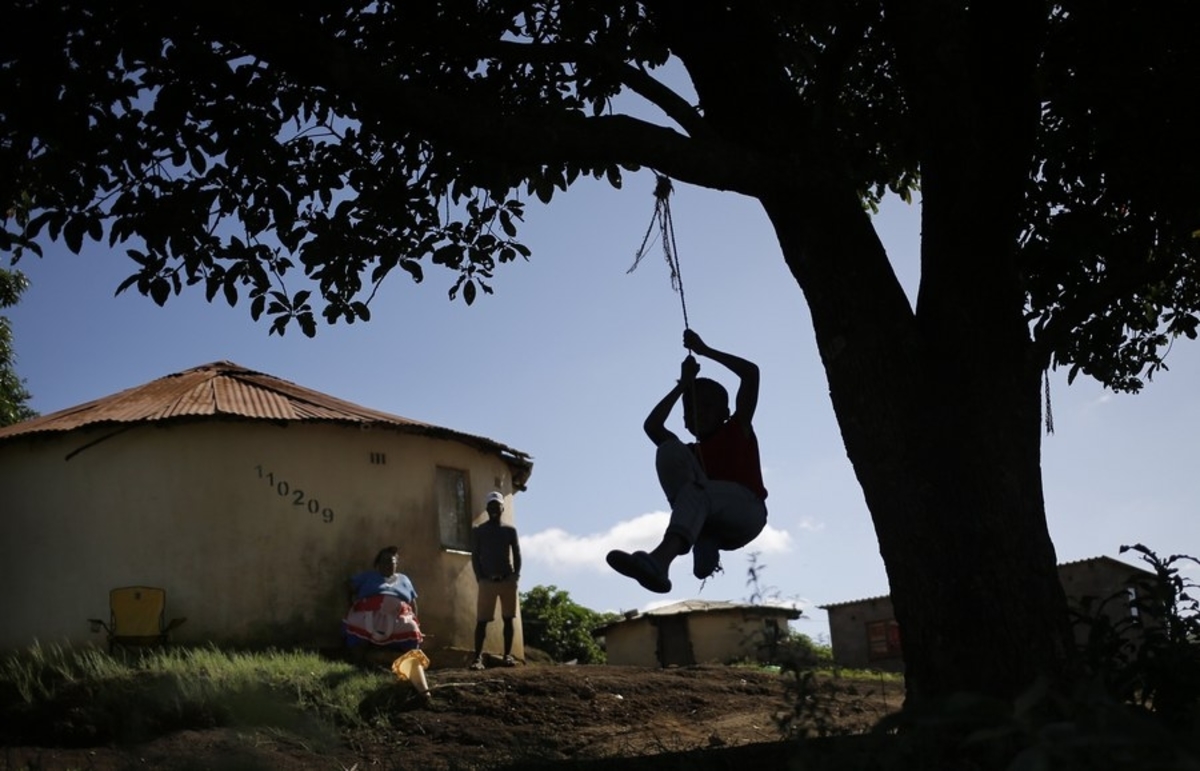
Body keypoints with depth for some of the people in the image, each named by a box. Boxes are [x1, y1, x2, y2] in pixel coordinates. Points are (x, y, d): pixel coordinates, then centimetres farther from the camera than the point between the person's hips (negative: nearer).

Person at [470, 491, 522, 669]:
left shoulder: (510, 530, 10)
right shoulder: (478, 531, 6)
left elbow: (517, 555, 9)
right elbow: (475, 556, 3)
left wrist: (515, 575, -3)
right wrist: (480, 578, -6)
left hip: (508, 580, 2)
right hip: (487, 581, -2)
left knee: (508, 619, 3)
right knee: (481, 620, -8)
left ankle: (508, 655, 8)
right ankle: (478, 657, -10)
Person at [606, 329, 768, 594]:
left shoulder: (738, 430, 20)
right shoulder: (691, 452, 29)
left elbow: (751, 373, 11)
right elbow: (652, 426, 16)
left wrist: (704, 350, 16)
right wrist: (683, 384, 23)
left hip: (746, 513, -3)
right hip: (711, 522, 4)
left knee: (696, 491, -36)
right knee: (670, 450, -13)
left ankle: (661, 559, -67)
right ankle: (705, 548, -33)